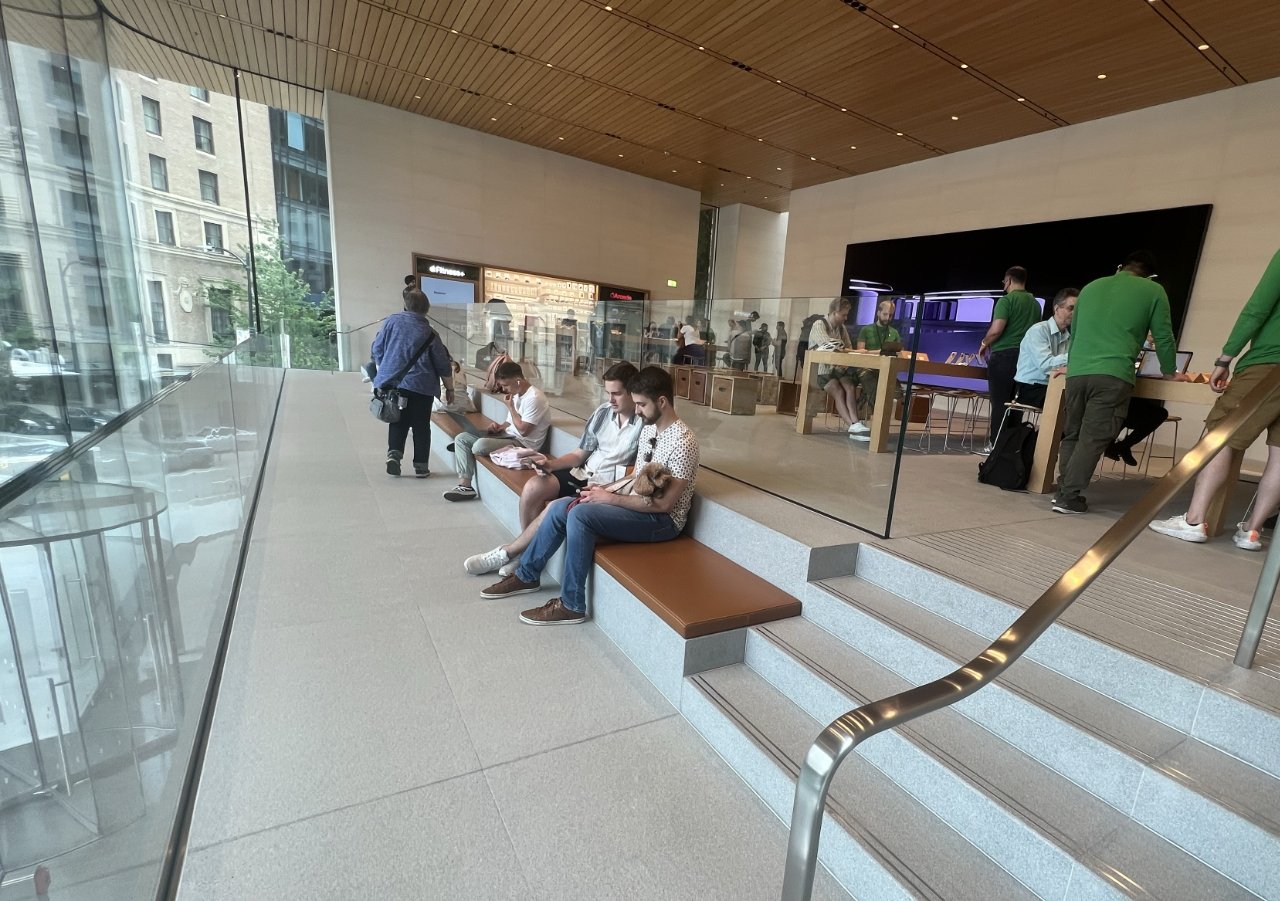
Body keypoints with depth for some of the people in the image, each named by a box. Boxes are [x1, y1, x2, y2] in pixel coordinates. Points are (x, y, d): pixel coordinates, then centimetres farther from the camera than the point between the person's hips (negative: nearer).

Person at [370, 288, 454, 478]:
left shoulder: (391, 321, 1)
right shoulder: (429, 333, -4)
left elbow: (377, 349, 7)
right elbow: (443, 364, -1)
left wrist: (383, 372, 21)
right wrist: (449, 388, 9)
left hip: (391, 382, 2)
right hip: (421, 386, -2)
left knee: (398, 421, 17)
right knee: (421, 426, 8)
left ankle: (393, 453, 0)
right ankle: (421, 466, 11)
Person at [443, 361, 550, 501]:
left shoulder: (534, 398, -18)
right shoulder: (516, 394, 11)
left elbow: (523, 430, -22)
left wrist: (510, 406, -13)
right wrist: (499, 427, -1)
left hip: (523, 443, -10)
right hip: (509, 435, 10)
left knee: (480, 445, -31)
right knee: (461, 438, 0)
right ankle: (464, 485, -10)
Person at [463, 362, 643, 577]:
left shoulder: (645, 423, -16)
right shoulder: (603, 411, 5)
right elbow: (579, 454, 10)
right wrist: (551, 464, -5)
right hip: (584, 473, 7)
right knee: (533, 487, -17)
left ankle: (507, 552, -1)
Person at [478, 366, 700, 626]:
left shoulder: (683, 441, -22)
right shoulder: (648, 428, 7)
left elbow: (665, 503, -24)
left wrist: (610, 499, -20)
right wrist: (606, 488, -1)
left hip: (662, 520, -9)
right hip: (637, 503, 9)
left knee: (580, 514, -27)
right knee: (559, 508, -3)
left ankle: (572, 605, -14)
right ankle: (527, 575, 14)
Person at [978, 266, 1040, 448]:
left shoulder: (1006, 300, -9)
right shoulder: (1035, 303, 12)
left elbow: (996, 330, -18)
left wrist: (984, 343, 0)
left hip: (1004, 356, -6)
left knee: (999, 403, -2)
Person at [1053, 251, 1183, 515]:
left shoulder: (1091, 286, 24)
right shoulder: (1153, 291, 11)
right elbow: (1163, 337, 13)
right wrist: (1170, 372, 27)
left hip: (1077, 372, 4)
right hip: (1113, 375, -4)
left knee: (1072, 434, 13)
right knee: (1093, 438, -5)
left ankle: (1063, 490, 10)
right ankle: (1069, 497, -8)